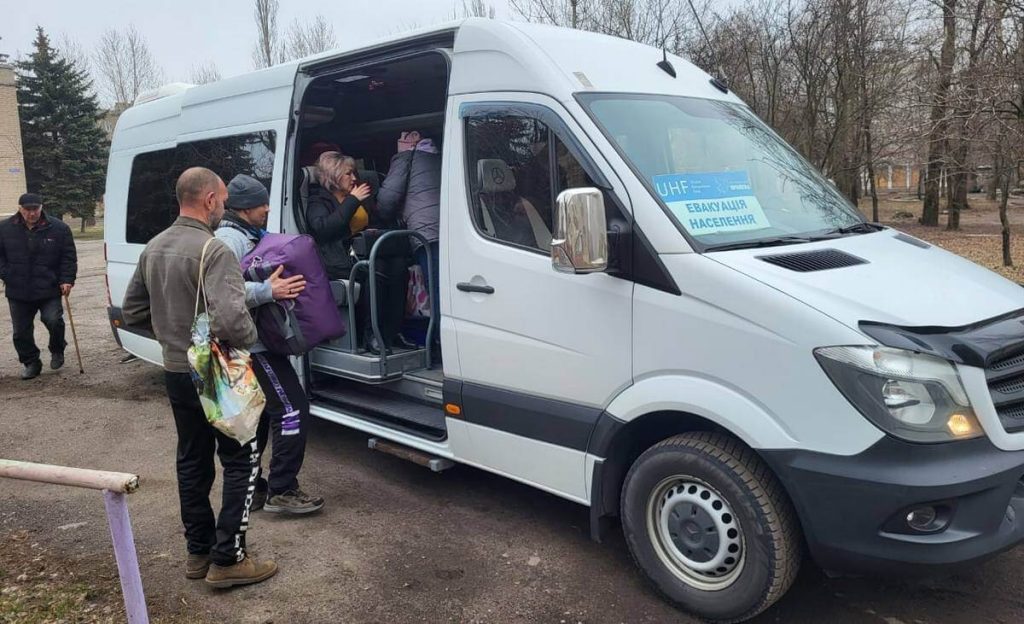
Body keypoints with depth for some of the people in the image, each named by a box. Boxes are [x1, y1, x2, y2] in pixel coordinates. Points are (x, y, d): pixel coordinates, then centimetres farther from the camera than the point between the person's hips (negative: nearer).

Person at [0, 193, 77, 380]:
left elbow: (69, 257, -1)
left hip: (49, 289, -3)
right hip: (18, 292, 3)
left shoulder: (58, 228, -4)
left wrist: (67, 280, -10)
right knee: (21, 331, 8)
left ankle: (57, 351, 12)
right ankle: (31, 363, 24)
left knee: (53, 320, -17)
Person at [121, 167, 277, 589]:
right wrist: (249, 338, -14)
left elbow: (132, 311, 15)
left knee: (192, 462, 17)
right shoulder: (213, 250, -21)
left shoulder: (153, 248, 6)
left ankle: (198, 552, 28)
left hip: (176, 373, 8)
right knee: (242, 463, 4)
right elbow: (231, 320, -33)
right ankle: (227, 560, 8)